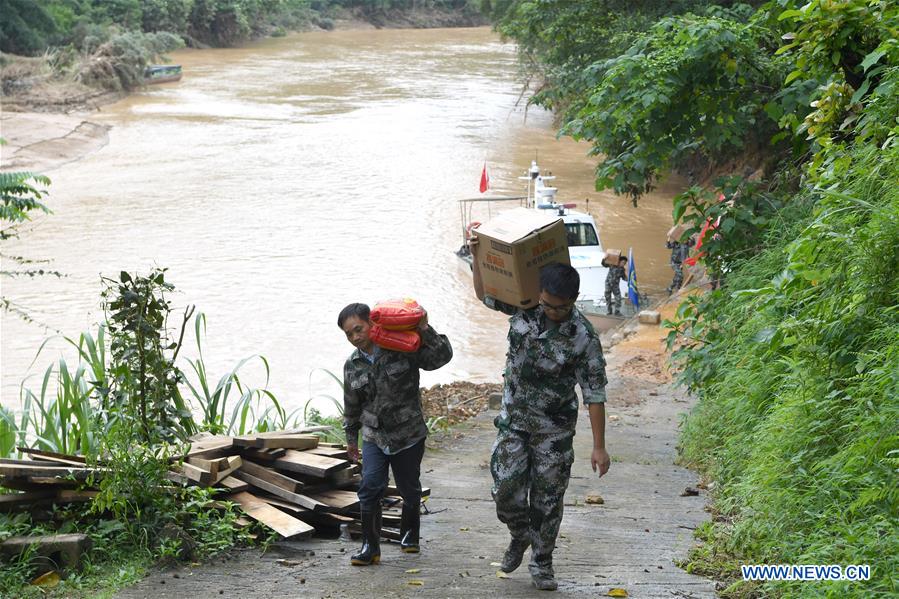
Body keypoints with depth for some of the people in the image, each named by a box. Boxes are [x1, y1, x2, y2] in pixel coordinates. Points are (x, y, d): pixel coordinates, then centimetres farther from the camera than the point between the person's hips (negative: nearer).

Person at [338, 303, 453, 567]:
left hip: (408, 435, -2)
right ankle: (370, 547, -5)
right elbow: (352, 405, 14)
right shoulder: (352, 365, 2)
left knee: (409, 489, 12)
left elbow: (441, 357, -16)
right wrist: (351, 438, 21)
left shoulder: (403, 348, -11)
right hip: (374, 436, 2)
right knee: (370, 487, -12)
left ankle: (409, 534, 37)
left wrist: (424, 330, -27)